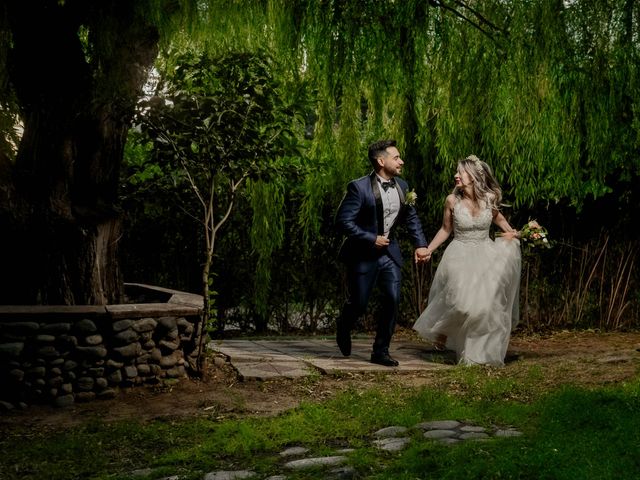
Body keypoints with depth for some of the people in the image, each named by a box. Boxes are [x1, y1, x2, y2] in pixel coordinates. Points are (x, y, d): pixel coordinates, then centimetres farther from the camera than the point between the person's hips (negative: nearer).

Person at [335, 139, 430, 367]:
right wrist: (371, 239, -21)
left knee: (392, 299, -6)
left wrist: (420, 244, 4)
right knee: (358, 304, 4)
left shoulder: (402, 186, 2)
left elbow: (411, 218, 14)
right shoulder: (359, 187, -18)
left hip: (389, 252, 5)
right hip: (363, 254, -5)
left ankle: (380, 351, 7)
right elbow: (343, 221, -20)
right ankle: (343, 327, 39)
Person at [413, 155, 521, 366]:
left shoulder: (489, 198, -7)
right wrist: (428, 250, 1)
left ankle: (480, 352, 14)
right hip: (460, 256, -2)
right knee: (463, 302, -18)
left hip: (484, 254, 2)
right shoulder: (452, 200, -10)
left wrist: (513, 233, 0)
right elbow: (445, 229, 4)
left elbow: (497, 217, 15)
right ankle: (442, 331, 13)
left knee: (486, 303, -4)